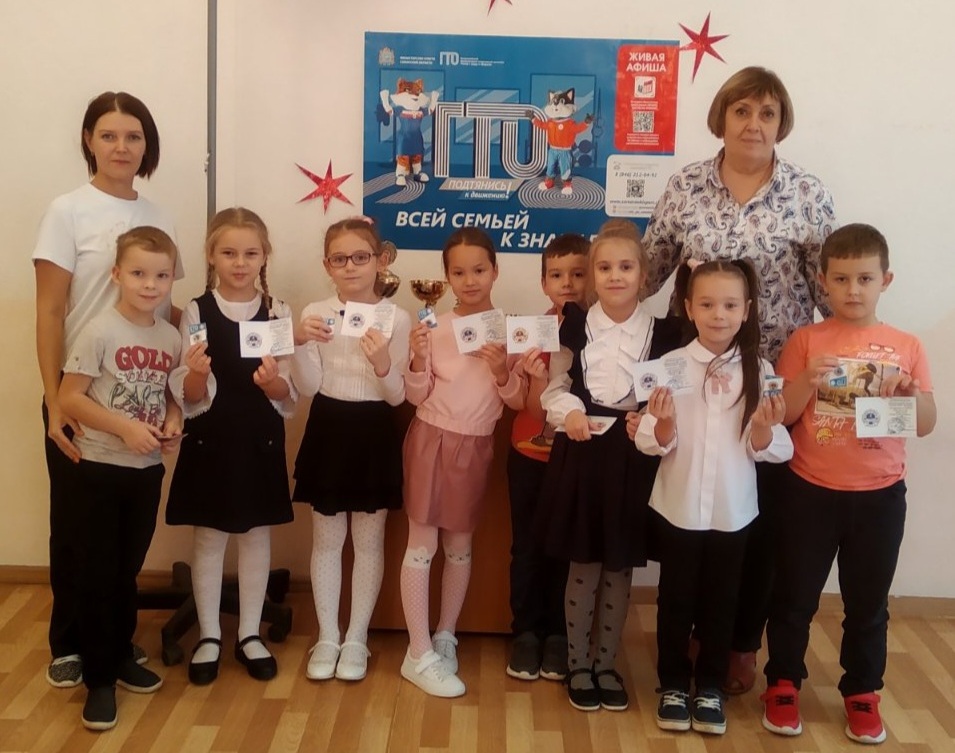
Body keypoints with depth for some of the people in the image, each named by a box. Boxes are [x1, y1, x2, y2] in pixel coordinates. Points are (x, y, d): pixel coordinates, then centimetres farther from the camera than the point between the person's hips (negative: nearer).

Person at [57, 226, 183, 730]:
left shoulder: (171, 337, 2)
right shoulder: (99, 331, -14)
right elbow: (68, 398, -15)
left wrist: (172, 423, -6)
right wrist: (126, 427, -22)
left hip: (148, 470, 5)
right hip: (100, 468, -5)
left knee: (128, 570, 17)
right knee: (97, 574, 4)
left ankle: (121, 656, 34)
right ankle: (98, 678, 15)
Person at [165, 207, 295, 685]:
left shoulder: (278, 313, -2)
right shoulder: (195, 313, -5)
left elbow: (289, 397, -3)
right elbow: (189, 398, -7)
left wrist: (274, 382, -24)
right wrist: (198, 373, -28)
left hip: (260, 441, 1)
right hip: (210, 440, -1)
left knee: (256, 536, 11)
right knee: (208, 538, 9)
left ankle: (250, 635, 26)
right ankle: (209, 636, 24)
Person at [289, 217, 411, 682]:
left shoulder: (396, 318, -7)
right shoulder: (316, 314, -2)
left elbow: (398, 396, -7)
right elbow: (307, 388, -5)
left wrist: (382, 363, -27)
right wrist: (302, 344, -20)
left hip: (374, 435, -1)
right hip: (328, 432, 2)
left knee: (369, 540, 9)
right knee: (327, 539, 11)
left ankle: (357, 638, 22)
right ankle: (327, 636, 24)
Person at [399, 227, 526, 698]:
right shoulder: (436, 327, -6)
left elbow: (519, 402, 0)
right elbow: (416, 396, -4)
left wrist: (502, 372, -18)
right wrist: (418, 359, -20)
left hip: (476, 446, 2)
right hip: (431, 439, -2)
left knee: (460, 544, 14)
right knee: (422, 543, 0)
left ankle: (445, 637, 30)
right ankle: (420, 655, 8)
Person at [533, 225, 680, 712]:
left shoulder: (662, 333, 1)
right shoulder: (575, 327, 1)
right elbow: (555, 389, 3)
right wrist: (569, 413, -16)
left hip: (634, 456, 1)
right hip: (582, 452, -1)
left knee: (619, 567, 10)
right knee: (583, 565, 6)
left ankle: (605, 663, 27)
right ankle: (577, 664, 23)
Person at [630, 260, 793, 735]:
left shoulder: (759, 370, -3)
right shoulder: (671, 365, -6)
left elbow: (770, 451, -3)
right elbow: (654, 443, -8)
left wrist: (766, 427, -23)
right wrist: (662, 424, -28)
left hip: (733, 510, 1)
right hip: (678, 507, -1)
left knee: (721, 601, 13)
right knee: (676, 599, 11)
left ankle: (710, 687, 30)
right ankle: (672, 685, 28)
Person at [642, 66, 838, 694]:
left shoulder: (808, 194, -2)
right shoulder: (685, 187, 1)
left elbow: (830, 285, 0)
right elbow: (648, 269, 7)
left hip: (776, 376, -1)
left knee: (763, 510, 7)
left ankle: (744, 643, 25)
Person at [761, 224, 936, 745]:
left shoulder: (906, 347, 1)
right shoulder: (806, 341, -3)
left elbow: (926, 425, 3)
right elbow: (781, 415, -5)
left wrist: (910, 392, -17)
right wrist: (809, 379, -22)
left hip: (880, 495, 1)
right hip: (811, 491, -1)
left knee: (868, 603, 13)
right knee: (794, 597, 9)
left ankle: (862, 692, 30)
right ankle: (783, 684, 26)